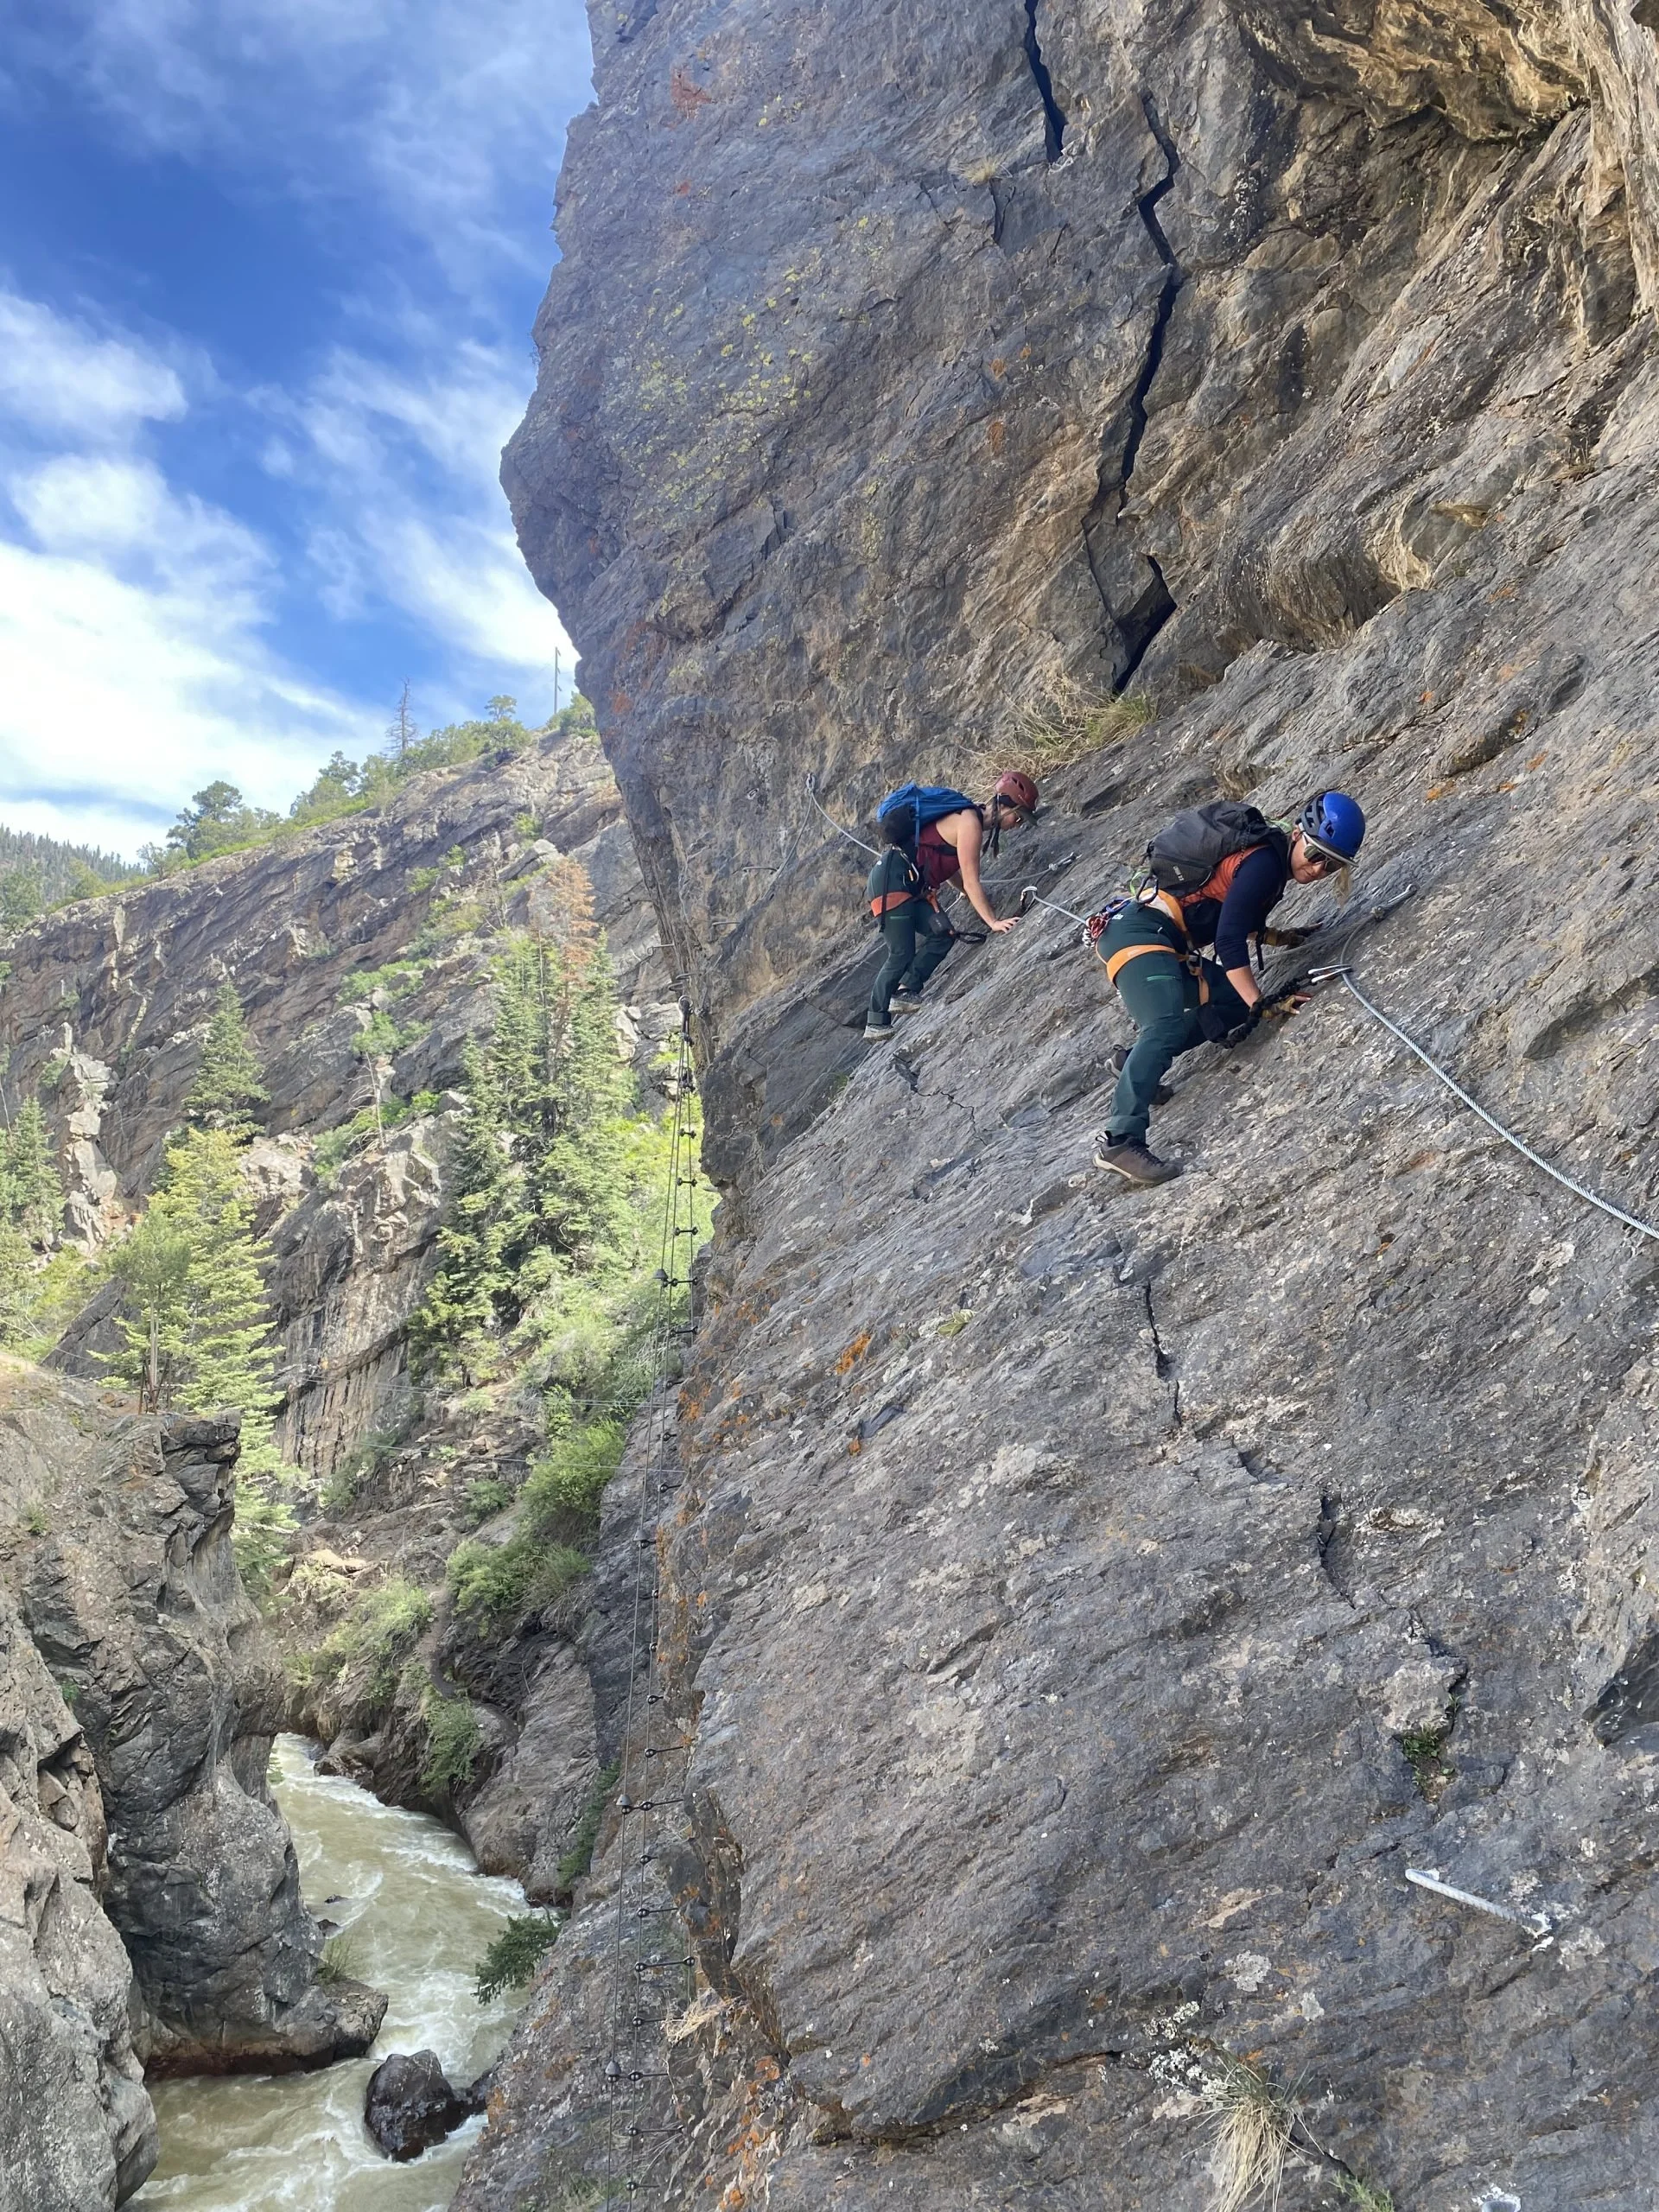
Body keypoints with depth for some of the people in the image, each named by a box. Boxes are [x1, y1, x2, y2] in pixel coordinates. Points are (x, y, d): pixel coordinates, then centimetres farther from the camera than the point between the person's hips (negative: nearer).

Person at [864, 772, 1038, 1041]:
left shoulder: (972, 818, 14)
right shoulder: (970, 824, -15)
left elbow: (953, 871, 19)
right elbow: (972, 883, -18)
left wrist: (984, 905, 16)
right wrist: (993, 922, -18)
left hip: (912, 886, 10)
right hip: (892, 880, -10)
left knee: (942, 935, 1)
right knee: (902, 955, -8)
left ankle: (906, 993, 1)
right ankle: (875, 1024, -1)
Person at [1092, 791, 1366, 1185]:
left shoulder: (1271, 851, 15)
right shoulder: (1264, 861, -15)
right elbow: (1229, 941, -20)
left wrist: (1276, 937, 27)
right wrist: (1261, 1006, -20)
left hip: (1171, 945, 10)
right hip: (1139, 933, -10)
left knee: (1233, 1004, 8)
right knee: (1168, 1026, -28)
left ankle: (1136, 1063, 11)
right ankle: (1119, 1140, -35)